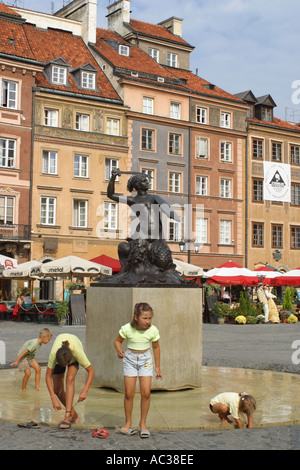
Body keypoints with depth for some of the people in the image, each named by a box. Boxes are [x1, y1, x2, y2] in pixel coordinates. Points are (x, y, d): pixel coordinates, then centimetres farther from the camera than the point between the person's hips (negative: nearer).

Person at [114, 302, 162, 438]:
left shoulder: (153, 330, -14)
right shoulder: (127, 329, -18)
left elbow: (156, 347, 3)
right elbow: (118, 341, 1)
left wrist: (157, 367, 8)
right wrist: (119, 351, -20)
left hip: (145, 359, 1)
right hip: (130, 359, -1)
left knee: (146, 393, -7)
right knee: (129, 393, -1)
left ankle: (143, 423, 10)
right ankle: (128, 423, 16)